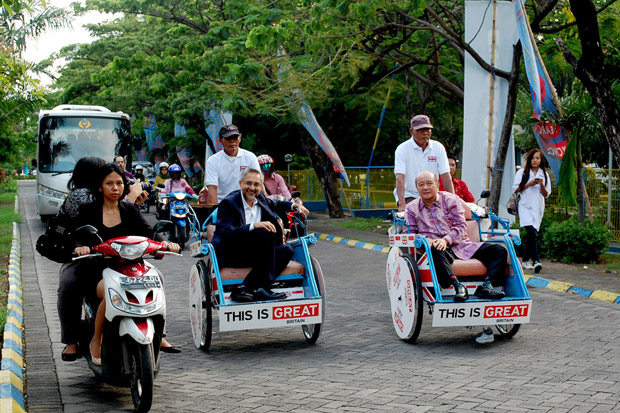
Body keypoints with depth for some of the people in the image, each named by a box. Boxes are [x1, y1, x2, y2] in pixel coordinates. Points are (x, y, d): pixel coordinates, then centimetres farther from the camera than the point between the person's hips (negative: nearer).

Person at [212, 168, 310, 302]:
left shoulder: (261, 199, 12)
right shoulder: (228, 203, -10)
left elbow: (276, 204, 35)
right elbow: (226, 232, -24)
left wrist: (295, 205, 17)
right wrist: (254, 225, -35)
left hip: (252, 254, 8)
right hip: (231, 255, -8)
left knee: (286, 250, -15)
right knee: (267, 233, -27)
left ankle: (244, 289, -26)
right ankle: (259, 289, -26)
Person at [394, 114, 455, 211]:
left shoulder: (438, 147, 3)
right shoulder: (402, 149, -8)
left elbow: (445, 175, -2)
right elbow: (400, 177, -18)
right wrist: (402, 204, -30)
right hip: (409, 195, -4)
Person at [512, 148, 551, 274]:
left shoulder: (544, 174, 12)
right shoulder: (522, 172, 5)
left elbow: (546, 194, 10)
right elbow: (515, 189, 0)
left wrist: (542, 185, -9)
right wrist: (528, 184, -11)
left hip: (538, 208, 4)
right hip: (525, 206, -4)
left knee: (530, 235, 6)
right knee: (531, 232, -20)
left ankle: (526, 260, 17)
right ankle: (535, 261, -28)